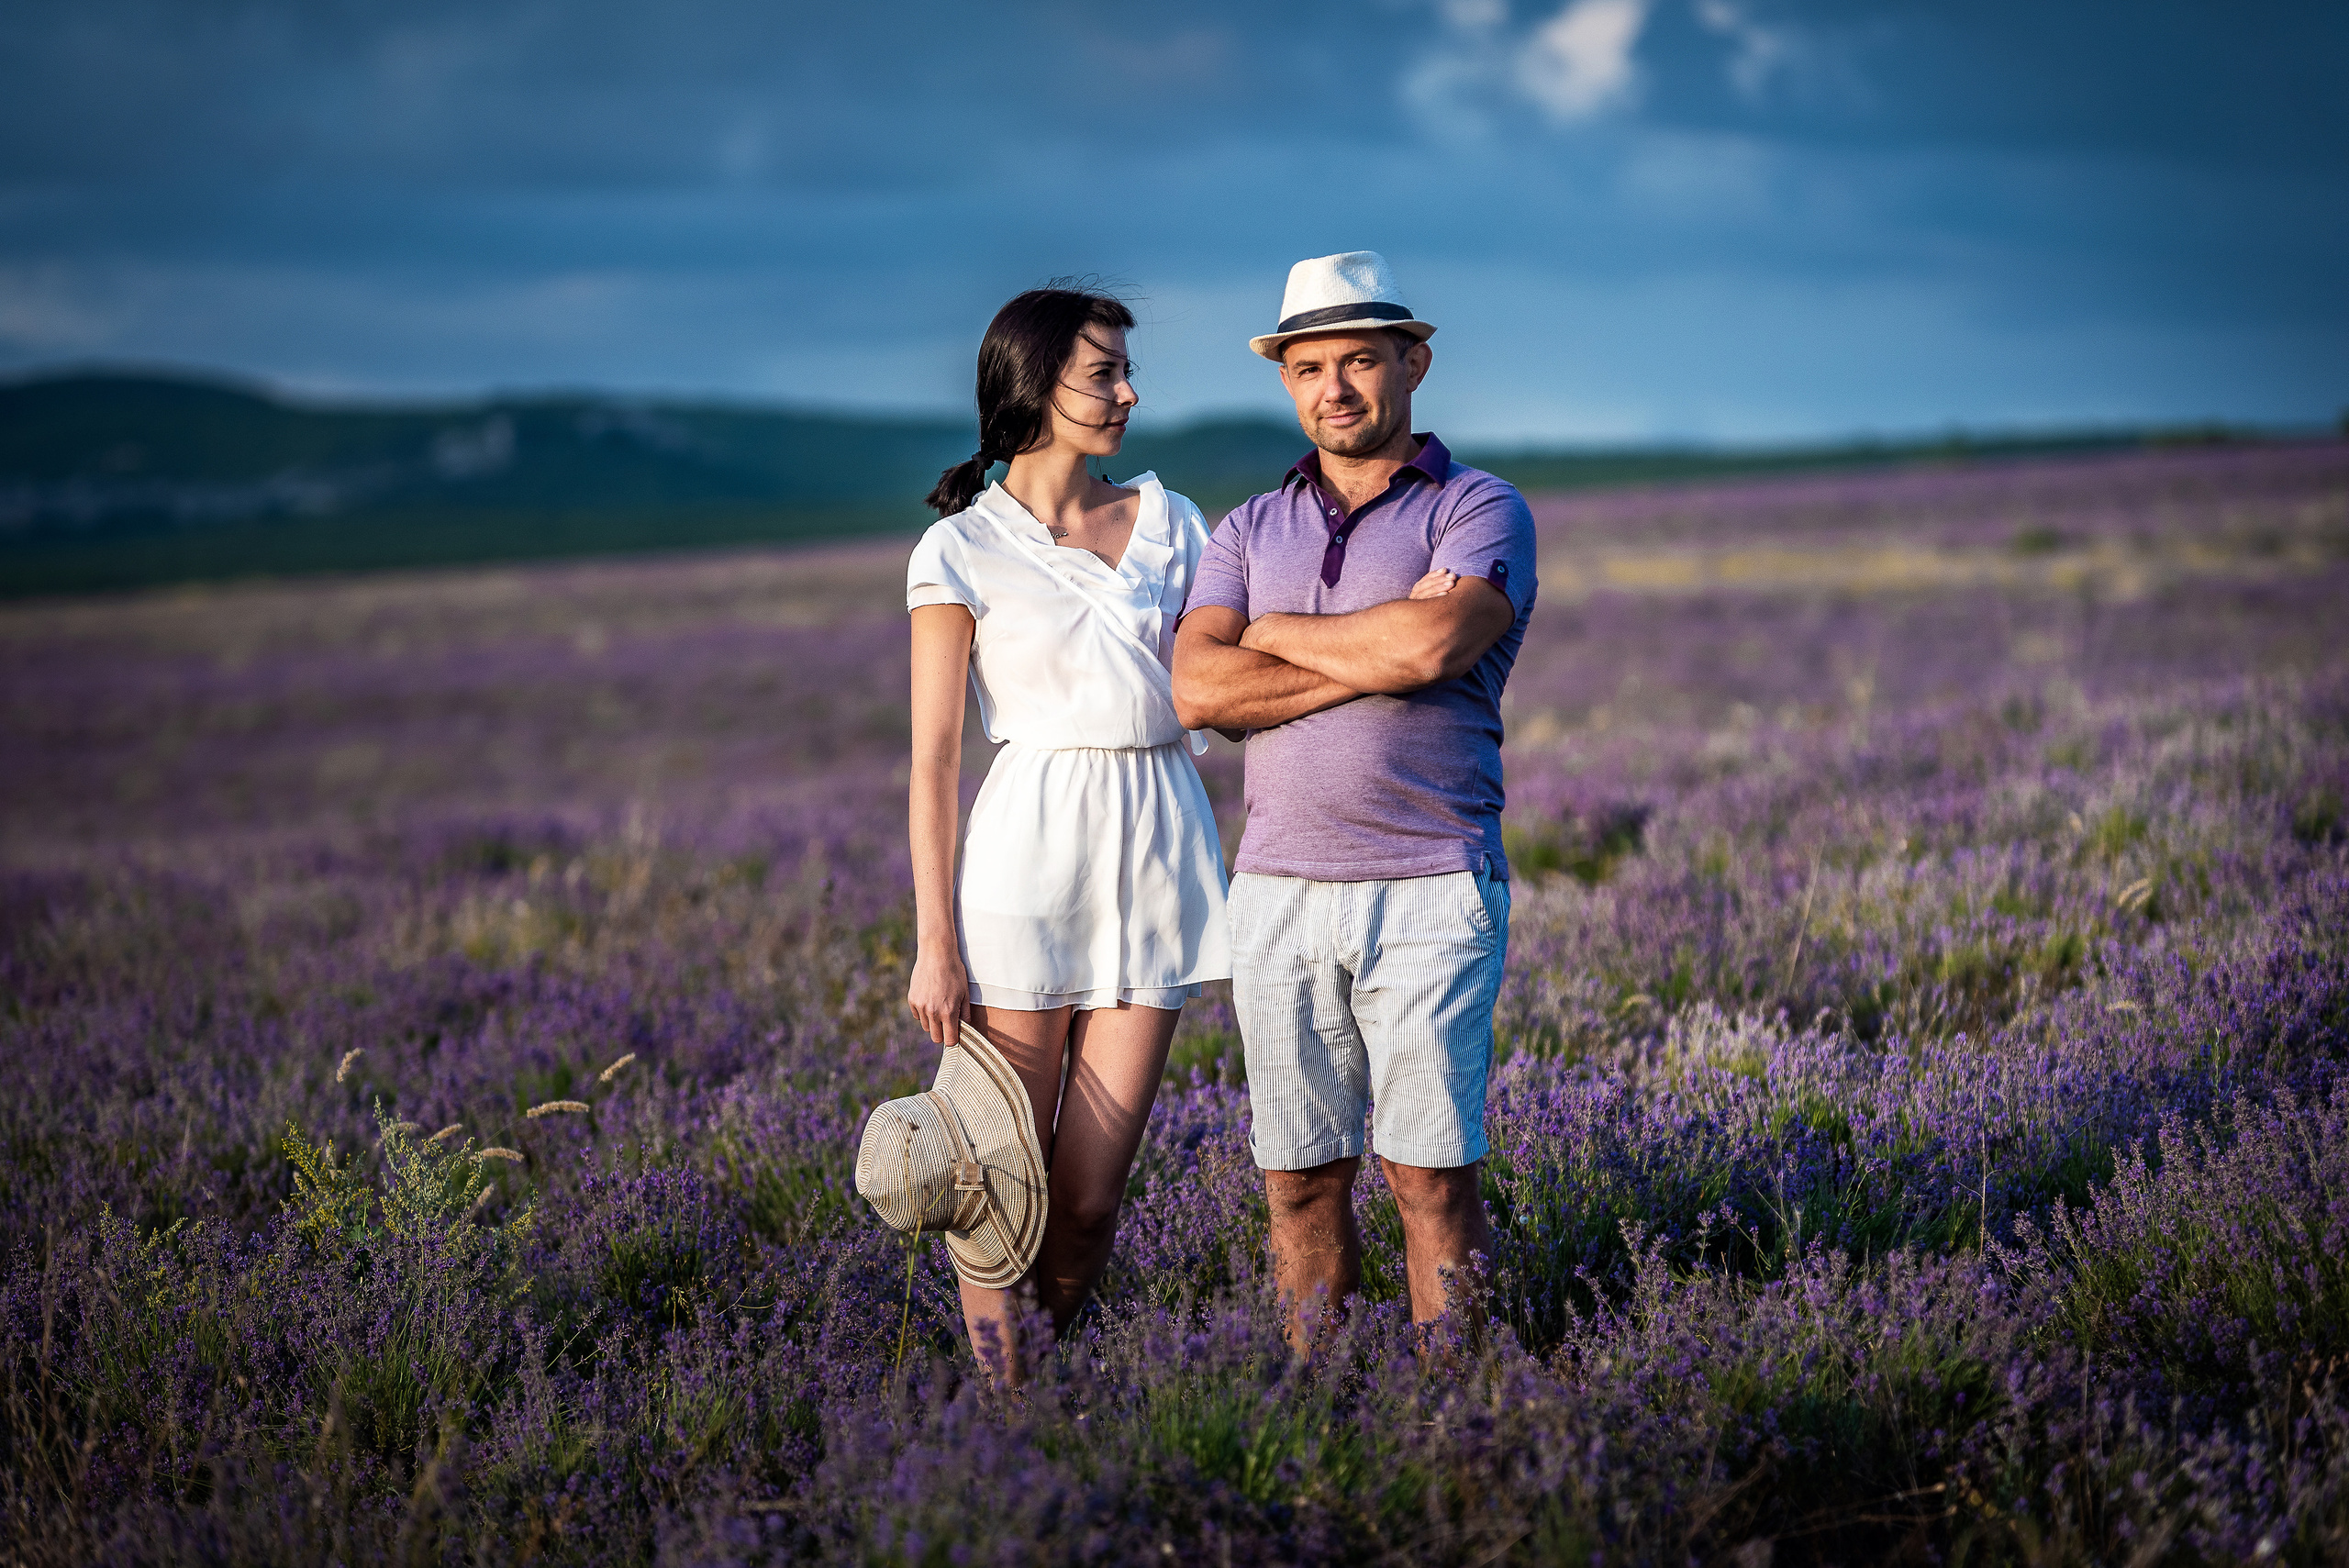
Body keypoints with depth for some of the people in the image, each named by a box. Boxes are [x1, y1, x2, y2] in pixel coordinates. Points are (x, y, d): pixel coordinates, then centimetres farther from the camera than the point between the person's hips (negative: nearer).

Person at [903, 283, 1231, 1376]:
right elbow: (933, 761, -2)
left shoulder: (1170, 523, 14)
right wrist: (935, 943, -7)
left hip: (1159, 844, 3)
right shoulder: (960, 550, 1)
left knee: (1090, 1200, 2)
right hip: (1030, 847, -3)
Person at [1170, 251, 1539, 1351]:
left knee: (1432, 1176, -5)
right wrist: (1374, 664, -11)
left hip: (1429, 890, -4)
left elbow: (1429, 642, -20)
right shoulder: (1251, 531, 14)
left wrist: (1278, 633, -4)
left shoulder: (1480, 513, 2)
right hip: (1279, 890, 4)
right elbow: (1198, 690, -3)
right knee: (1301, 1181, 6)